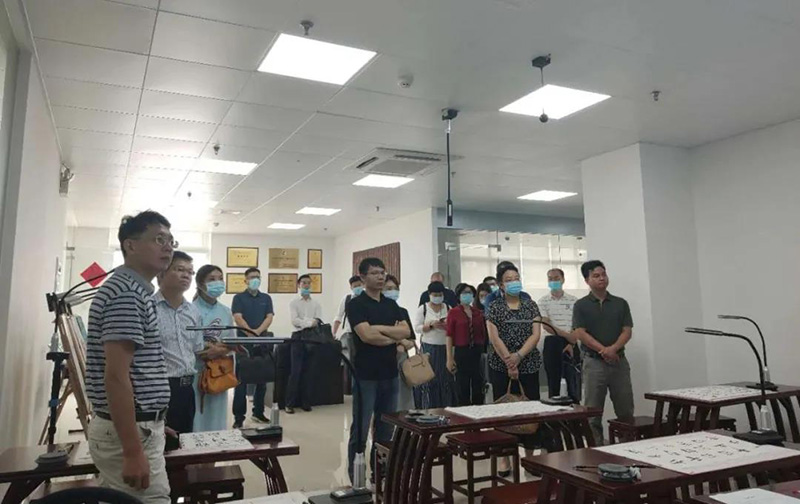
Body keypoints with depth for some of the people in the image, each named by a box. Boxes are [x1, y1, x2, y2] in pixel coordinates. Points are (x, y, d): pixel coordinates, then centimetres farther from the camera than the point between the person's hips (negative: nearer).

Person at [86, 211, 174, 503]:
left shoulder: (135, 290, 13)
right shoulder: (127, 292, -18)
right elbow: (116, 376, -24)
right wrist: (133, 452, -24)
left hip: (135, 425, 10)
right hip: (130, 431, -10)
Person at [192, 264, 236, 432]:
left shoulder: (226, 312, 8)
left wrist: (221, 350, -10)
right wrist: (203, 348, -20)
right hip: (195, 372, -5)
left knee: (216, 420, 11)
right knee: (195, 420, -1)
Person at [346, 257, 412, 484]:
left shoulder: (391, 304, 11)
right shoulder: (356, 304, -8)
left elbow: (406, 331, -1)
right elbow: (367, 335, -20)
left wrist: (380, 328, -14)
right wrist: (395, 338, -7)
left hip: (390, 373, 6)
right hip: (366, 375, -6)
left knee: (385, 429, 14)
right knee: (360, 430, 3)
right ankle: (355, 478, 15)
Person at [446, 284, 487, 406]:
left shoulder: (479, 312, 9)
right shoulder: (453, 312, -2)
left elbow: (483, 333, 12)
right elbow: (449, 335, -5)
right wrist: (449, 358, -9)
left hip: (478, 351, 3)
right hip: (461, 351, -3)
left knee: (478, 387, 8)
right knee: (463, 388, 3)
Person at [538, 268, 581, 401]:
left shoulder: (573, 300, 5)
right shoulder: (543, 302, 3)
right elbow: (547, 327, -7)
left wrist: (572, 343, -12)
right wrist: (567, 335, -12)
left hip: (571, 344, 1)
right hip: (552, 343, 0)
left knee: (574, 380, 0)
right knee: (553, 381, 5)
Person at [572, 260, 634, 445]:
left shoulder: (621, 303, 8)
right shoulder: (581, 305, 1)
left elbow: (627, 331, 1)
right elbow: (580, 334, -7)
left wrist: (613, 348, -16)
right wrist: (603, 350, -16)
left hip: (619, 361, 2)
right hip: (593, 362, -2)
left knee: (626, 411, 7)